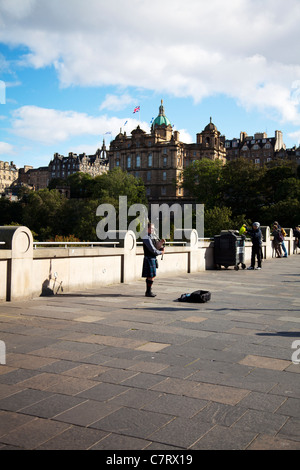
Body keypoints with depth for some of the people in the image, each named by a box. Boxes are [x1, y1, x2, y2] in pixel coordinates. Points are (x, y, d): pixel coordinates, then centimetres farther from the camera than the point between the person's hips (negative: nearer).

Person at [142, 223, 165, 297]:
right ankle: (148, 292, 0)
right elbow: (153, 250, -18)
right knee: (151, 276, -7)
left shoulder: (152, 237, 14)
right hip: (149, 259, -9)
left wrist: (160, 243, 0)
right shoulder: (147, 238, -15)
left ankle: (148, 291, 21)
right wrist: (161, 252, -5)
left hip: (153, 259, 9)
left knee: (150, 276, 14)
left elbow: (156, 247, 17)